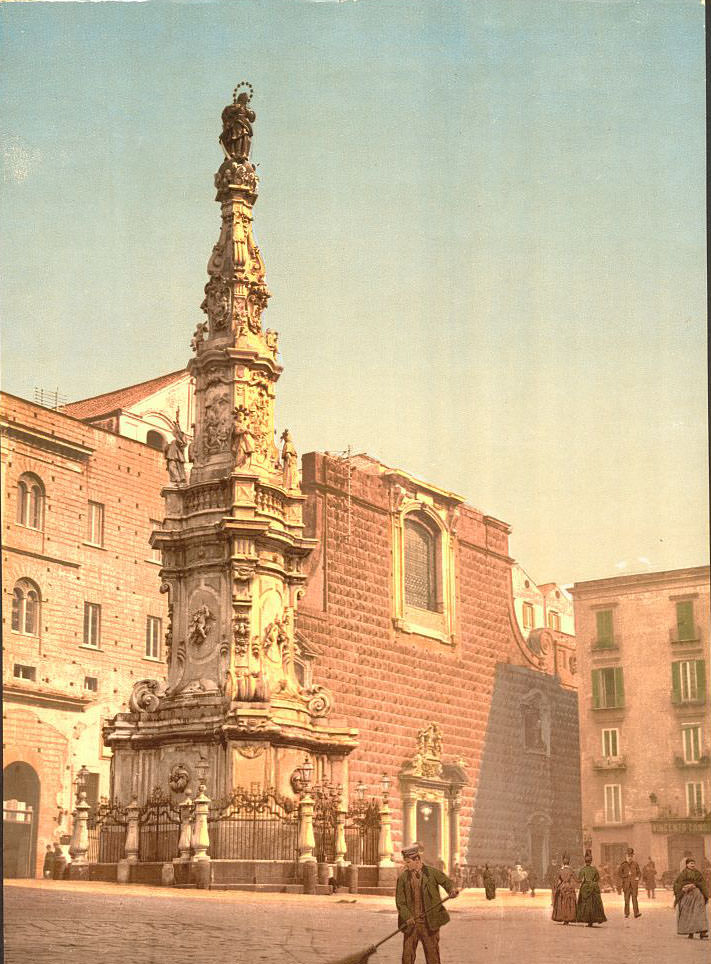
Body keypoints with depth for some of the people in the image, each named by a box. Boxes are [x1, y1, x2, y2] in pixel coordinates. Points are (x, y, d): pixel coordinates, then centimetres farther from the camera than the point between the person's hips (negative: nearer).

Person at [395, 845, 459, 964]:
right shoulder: (403, 878, 3)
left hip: (430, 923, -1)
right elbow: (400, 901, -1)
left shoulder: (432, 872, 1)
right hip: (411, 923, 1)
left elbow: (446, 881, -3)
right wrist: (407, 917, -16)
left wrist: (452, 889, -27)